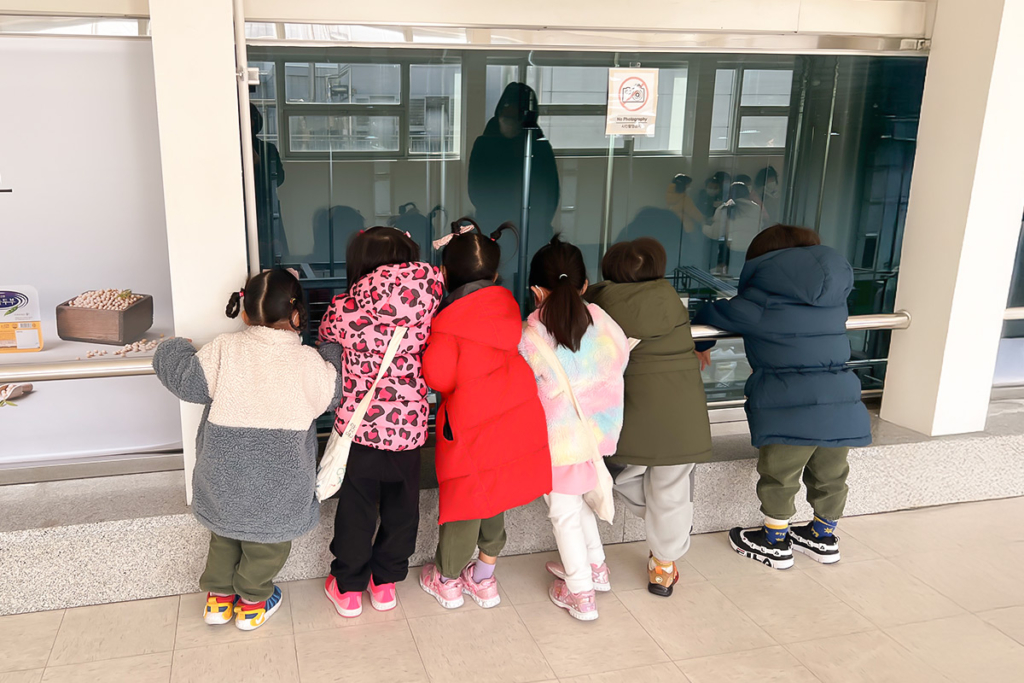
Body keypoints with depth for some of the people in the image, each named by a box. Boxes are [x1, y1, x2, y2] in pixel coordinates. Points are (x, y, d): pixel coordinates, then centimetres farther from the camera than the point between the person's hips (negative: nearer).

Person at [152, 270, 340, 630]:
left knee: (225, 532, 27)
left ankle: (219, 595, 39)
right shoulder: (309, 362, -16)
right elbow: (333, 392, 0)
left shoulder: (223, 350, -14)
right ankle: (253, 602, 36)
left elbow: (187, 380, -9)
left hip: (224, 475, 2)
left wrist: (172, 349, 11)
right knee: (267, 539, 21)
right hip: (277, 482, -2)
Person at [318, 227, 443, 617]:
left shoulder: (343, 310, -10)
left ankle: (348, 588, 32)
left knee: (356, 507, 16)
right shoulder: (422, 302, -15)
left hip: (357, 424, 0)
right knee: (401, 505, 20)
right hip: (408, 424, 1)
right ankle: (386, 582, 36)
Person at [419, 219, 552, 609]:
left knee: (462, 502, 14)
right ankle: (484, 580, 39)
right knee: (494, 504, 22)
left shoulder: (448, 323, -16)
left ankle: (447, 581, 37)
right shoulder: (507, 306, 0)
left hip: (471, 427, -5)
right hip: (518, 421, 5)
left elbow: (438, 376, -17)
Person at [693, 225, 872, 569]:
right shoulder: (836, 299, 9)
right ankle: (824, 538, 38)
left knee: (779, 478, 12)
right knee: (830, 476, 21)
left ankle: (776, 543, 26)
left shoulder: (760, 304, -7)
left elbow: (711, 317, 4)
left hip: (790, 410, -6)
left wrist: (700, 345, 27)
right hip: (841, 403, 6)